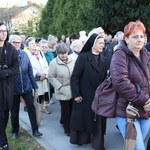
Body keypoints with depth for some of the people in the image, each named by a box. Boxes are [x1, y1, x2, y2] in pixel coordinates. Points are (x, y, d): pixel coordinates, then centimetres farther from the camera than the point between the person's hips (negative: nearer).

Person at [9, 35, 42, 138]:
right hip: (13, 88, -2)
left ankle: (35, 130, 13)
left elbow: (30, 71, 5)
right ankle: (15, 131, 29)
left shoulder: (24, 55, 1)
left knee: (31, 107, 1)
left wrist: (34, 85, 5)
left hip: (27, 86, 2)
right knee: (14, 111, 12)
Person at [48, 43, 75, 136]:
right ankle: (67, 128, 21)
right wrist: (60, 86, -13)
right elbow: (51, 77, -7)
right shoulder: (53, 63, -9)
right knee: (66, 110, 4)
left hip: (73, 90, 4)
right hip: (63, 91, -4)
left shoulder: (72, 61, 0)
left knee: (72, 109, 12)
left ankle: (63, 121, 37)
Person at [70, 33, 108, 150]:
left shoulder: (103, 59, 5)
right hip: (84, 95, -4)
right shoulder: (83, 57, -11)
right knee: (83, 118, 10)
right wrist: (76, 94, -15)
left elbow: (104, 78, 8)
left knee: (98, 120, 10)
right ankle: (81, 138, 31)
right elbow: (75, 77, -12)